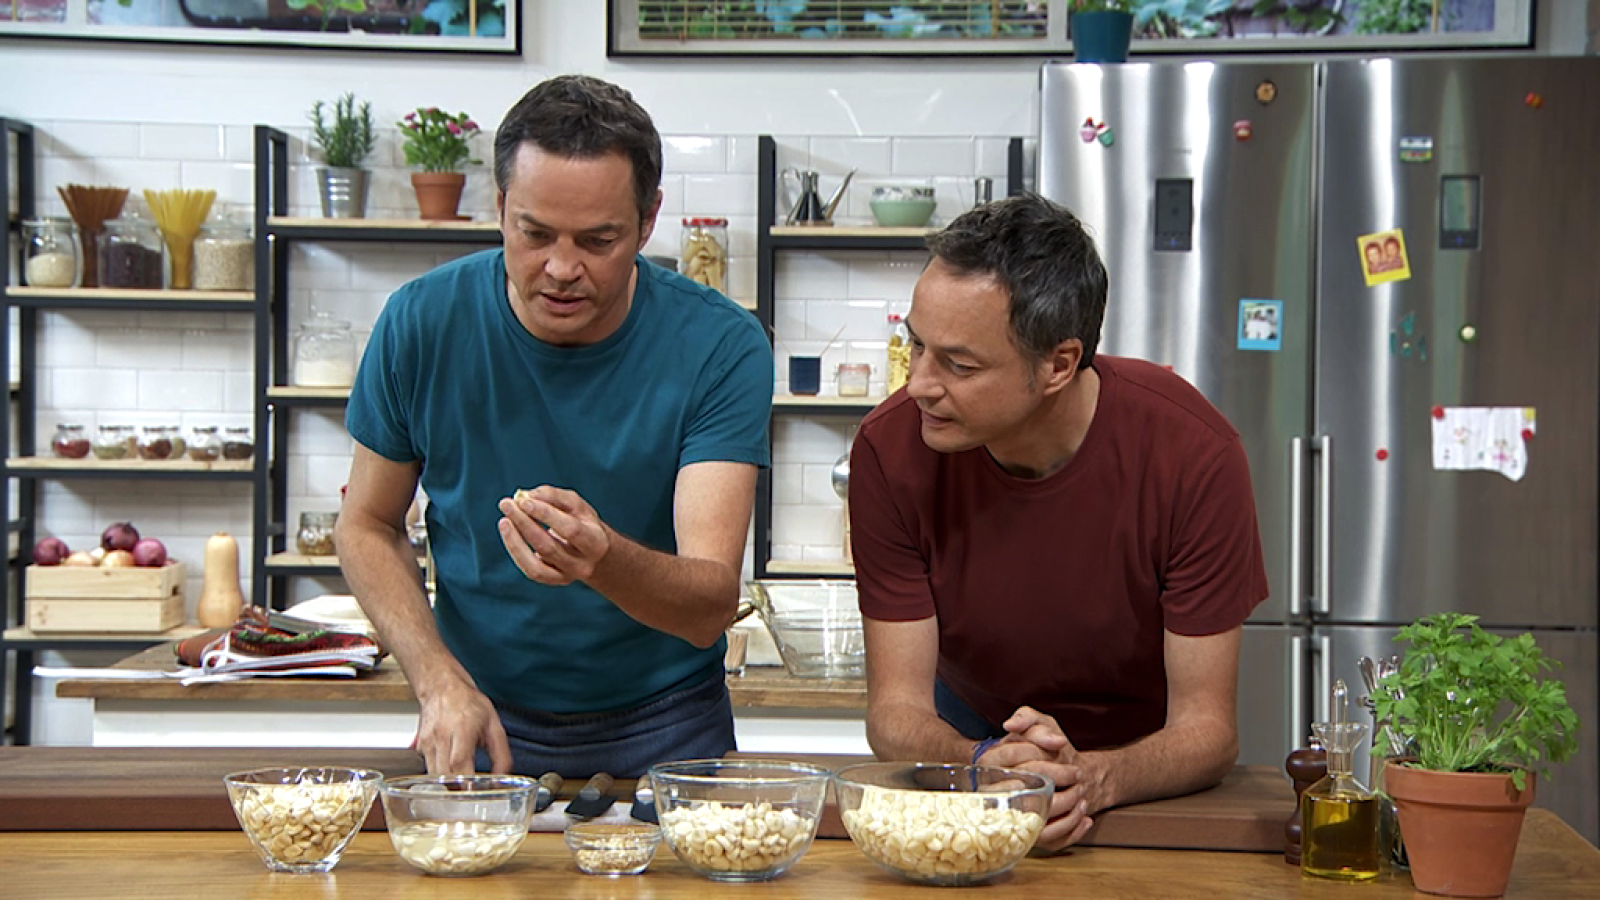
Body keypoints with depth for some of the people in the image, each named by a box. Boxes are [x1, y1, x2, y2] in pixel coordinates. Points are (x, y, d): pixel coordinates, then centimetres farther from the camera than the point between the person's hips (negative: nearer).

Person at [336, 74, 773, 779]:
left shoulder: (720, 347, -12)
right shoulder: (423, 323, -7)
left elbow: (712, 603, -18)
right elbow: (367, 524, 6)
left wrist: (605, 561, -39)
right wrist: (440, 681, -9)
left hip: (660, 728, -1)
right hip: (484, 720, 1)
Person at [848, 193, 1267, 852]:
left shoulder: (1192, 454, -24)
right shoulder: (891, 450, -19)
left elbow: (1207, 724, -20)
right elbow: (896, 709, -16)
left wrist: (1090, 778, -40)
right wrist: (983, 765, -38)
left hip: (1143, 762, 0)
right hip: (968, 741, 1)